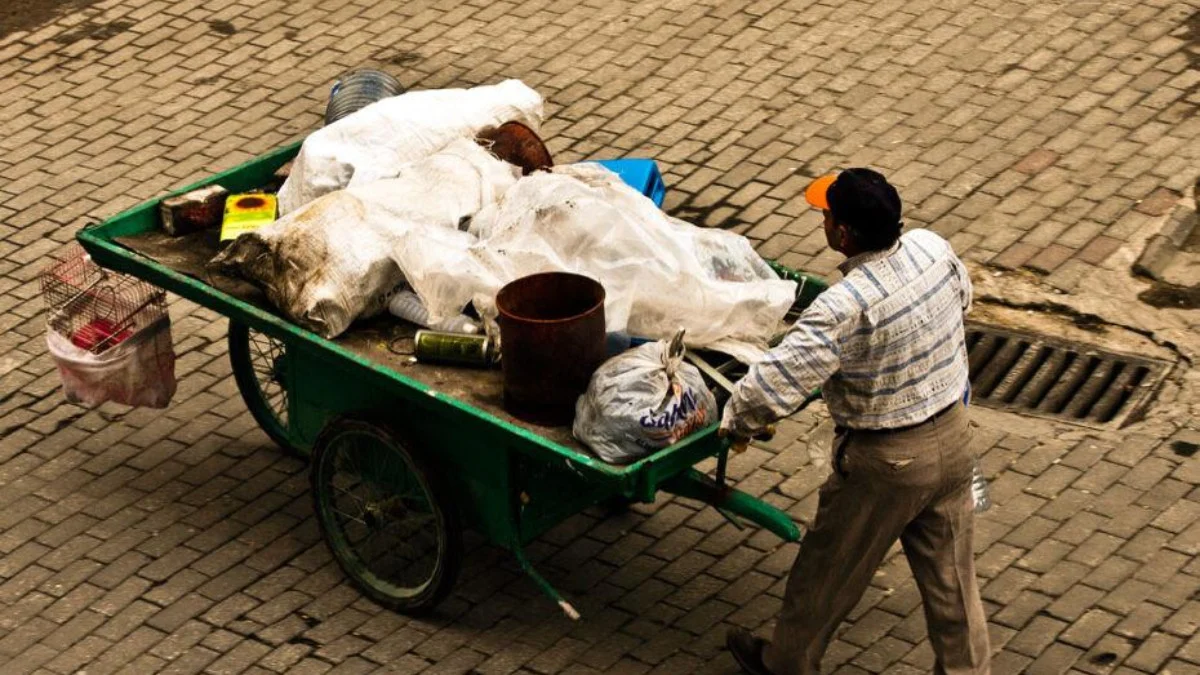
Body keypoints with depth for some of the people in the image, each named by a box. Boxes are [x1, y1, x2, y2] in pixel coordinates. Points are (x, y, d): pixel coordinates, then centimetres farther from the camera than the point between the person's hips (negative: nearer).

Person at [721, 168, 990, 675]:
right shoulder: (933, 247, -11)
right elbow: (961, 294, 13)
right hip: (953, 436, 6)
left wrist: (736, 422, -12)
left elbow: (776, 381, -32)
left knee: (828, 571, 18)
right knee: (950, 575, 19)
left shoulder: (843, 309, -32)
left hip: (886, 462, -6)